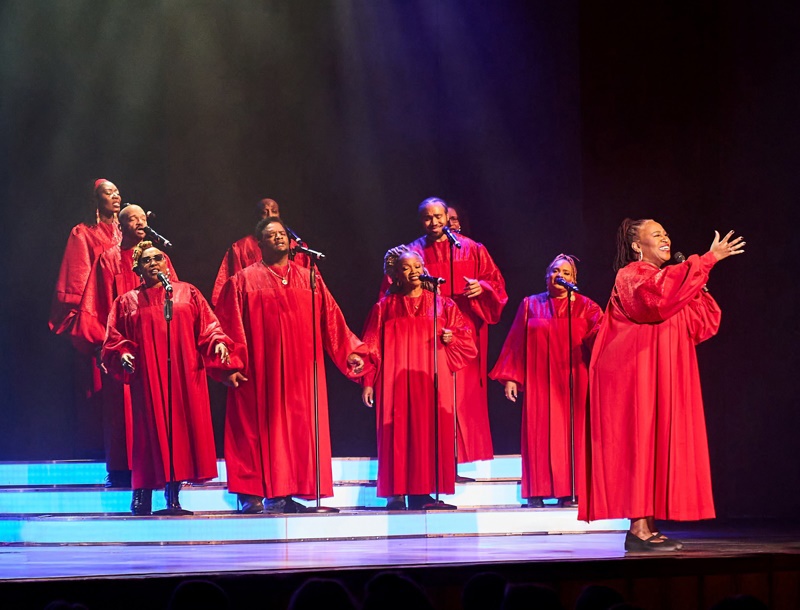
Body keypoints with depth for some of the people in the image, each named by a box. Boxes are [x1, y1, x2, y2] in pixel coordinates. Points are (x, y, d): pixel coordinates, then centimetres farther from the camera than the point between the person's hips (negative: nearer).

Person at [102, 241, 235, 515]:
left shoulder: (187, 293, 13)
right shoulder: (128, 302, 12)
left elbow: (208, 325, 7)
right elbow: (114, 338, 8)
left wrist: (218, 342, -11)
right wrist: (123, 354, -11)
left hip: (184, 375, 1)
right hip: (148, 376, -1)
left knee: (181, 426, -3)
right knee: (151, 428, -5)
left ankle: (173, 494, 1)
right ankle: (142, 498, -4)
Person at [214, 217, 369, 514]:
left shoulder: (308, 279, 13)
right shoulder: (244, 280, 5)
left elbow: (331, 319, 9)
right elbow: (229, 325, -1)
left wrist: (350, 351, -1)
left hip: (300, 371, 3)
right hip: (260, 370, -3)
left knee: (296, 430, 1)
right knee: (261, 428, -4)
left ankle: (283, 496, 6)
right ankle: (252, 497, -2)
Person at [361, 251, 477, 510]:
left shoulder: (442, 304, 13)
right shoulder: (384, 307, 11)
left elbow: (466, 337, 13)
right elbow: (372, 346, 7)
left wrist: (450, 337, -8)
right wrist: (368, 382, -1)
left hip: (432, 381, 1)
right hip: (396, 381, -1)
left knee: (429, 434, -5)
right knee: (397, 433, -7)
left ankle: (422, 493, -4)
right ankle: (396, 494, -9)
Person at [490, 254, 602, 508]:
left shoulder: (585, 307, 9)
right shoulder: (530, 305, 10)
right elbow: (516, 343, 7)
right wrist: (510, 377, 0)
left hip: (573, 381, 0)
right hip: (540, 381, 0)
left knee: (571, 432, -3)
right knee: (539, 433, -4)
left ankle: (568, 492, -1)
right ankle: (537, 492, -3)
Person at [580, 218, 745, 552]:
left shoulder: (668, 279, 22)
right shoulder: (630, 275, -4)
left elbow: (700, 325, 14)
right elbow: (659, 293, -29)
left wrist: (695, 284, 2)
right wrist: (705, 261, -26)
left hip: (664, 380, 9)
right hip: (637, 376, -9)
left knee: (661, 445, 3)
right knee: (639, 441, -13)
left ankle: (647, 526, 2)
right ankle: (638, 528, -16)